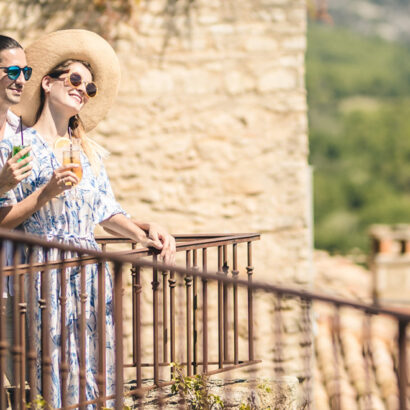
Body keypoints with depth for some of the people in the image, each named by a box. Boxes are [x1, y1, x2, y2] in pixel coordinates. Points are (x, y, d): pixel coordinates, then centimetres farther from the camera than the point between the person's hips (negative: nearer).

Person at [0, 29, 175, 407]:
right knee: (46, 376, -7)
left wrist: (141, 233, 0)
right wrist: (46, 194, -15)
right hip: (42, 273, -5)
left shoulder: (90, 152, 17)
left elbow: (107, 211, 16)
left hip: (89, 275, 5)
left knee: (91, 372, 2)